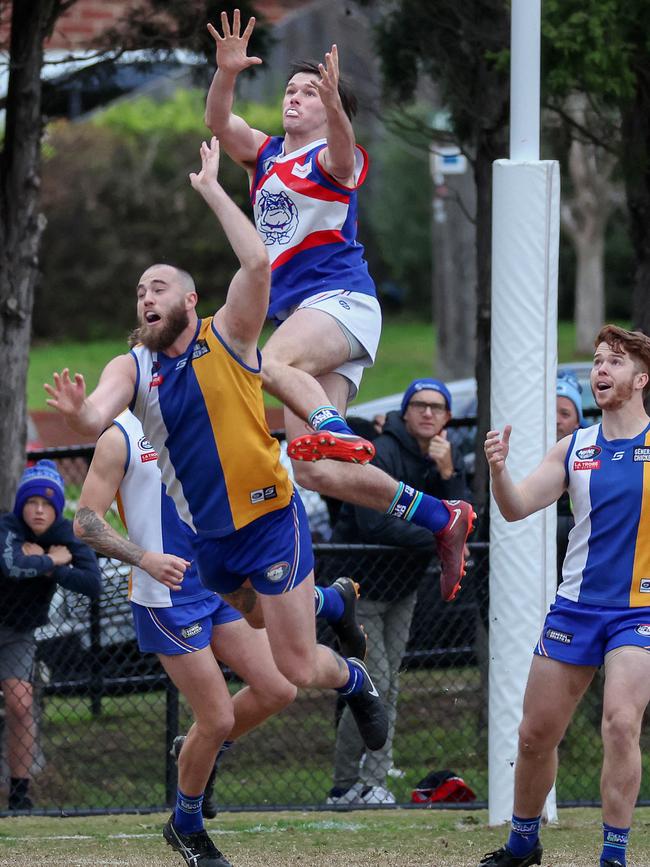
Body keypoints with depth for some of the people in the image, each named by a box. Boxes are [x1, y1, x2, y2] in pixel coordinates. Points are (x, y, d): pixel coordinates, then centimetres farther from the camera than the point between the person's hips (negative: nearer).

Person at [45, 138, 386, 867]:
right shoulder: (132, 368, 2)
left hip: (268, 520, -4)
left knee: (296, 669, -3)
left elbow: (257, 264, -23)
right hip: (205, 539, 4)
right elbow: (97, 420, -18)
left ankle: (353, 680, 26)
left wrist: (211, 189, -19)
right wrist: (76, 412, -41)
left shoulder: (226, 339, -6)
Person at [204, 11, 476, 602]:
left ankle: (336, 429, -49)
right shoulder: (265, 155, 20)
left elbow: (341, 149, -25)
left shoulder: (334, 159, 1)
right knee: (316, 473, -3)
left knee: (272, 362, -37)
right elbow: (218, 122, 2)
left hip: (342, 298, -7)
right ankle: (442, 519, 5)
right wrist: (227, 72, -17)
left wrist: (332, 98, -45)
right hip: (297, 311, 7)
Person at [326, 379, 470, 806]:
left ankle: (374, 783, 6)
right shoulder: (381, 455, -20)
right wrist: (439, 542, -29)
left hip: (404, 586, 7)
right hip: (361, 582, -7)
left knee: (389, 687, 4)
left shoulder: (451, 459, 1)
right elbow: (375, 524, -31)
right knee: (373, 684, -11)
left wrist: (446, 473, -23)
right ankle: (344, 786, -1)